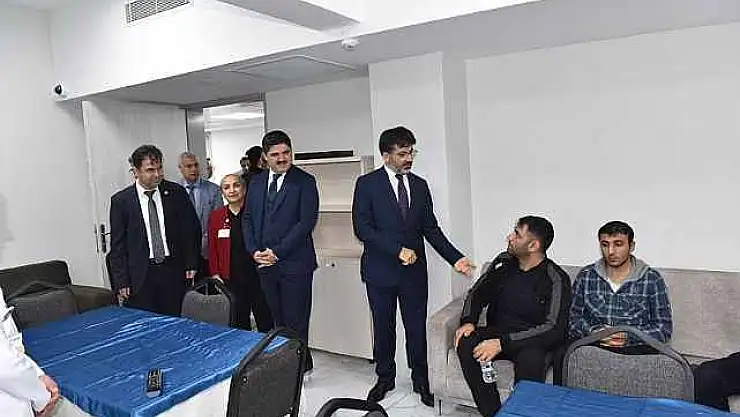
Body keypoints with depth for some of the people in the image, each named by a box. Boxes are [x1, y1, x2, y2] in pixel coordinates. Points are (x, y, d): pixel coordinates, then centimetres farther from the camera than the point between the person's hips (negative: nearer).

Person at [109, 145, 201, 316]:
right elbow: (117, 245, 1)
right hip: (140, 276, -1)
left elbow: (192, 229, 8)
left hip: (173, 271, 1)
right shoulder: (121, 201, -1)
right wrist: (121, 282, -3)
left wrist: (191, 264, 4)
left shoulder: (176, 193, 2)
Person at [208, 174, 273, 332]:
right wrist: (216, 274, 4)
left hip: (258, 277, -2)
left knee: (266, 324, 5)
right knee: (239, 325, 8)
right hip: (232, 281, 2)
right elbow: (212, 248, 10)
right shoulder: (216, 216, 6)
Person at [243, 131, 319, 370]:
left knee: (296, 321, 2)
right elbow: (248, 218, 14)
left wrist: (277, 251, -14)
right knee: (279, 320, 13)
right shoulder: (256, 182, 12)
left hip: (295, 263, -5)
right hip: (264, 262, 5)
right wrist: (254, 251, -1)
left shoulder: (305, 181, -5)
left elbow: (307, 222, -13)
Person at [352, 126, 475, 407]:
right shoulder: (367, 184, -6)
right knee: (383, 327, 13)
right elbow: (362, 228, -13)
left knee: (417, 328, 9)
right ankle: (385, 378, 33)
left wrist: (455, 258, -5)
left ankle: (420, 381, 29)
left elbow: (430, 228, 6)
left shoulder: (420, 185, 7)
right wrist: (397, 250, -18)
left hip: (414, 270, 3)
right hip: (380, 270, -2)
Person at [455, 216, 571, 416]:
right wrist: (468, 321, -9)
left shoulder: (556, 279, -13)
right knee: (465, 344, -25)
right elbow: (477, 293, 13)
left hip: (533, 341, -4)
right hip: (496, 331, 5)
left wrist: (503, 343, -29)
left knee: (530, 358, -38)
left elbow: (555, 329, -21)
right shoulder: (503, 262, 2)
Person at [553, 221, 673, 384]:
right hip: (591, 343, 1)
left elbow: (664, 328, 1)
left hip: (636, 347, 0)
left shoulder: (652, 279, 3)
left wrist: (628, 337, -15)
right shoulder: (586, 276, 8)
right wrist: (593, 331, -13)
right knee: (562, 356, -30)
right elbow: (573, 319, 8)